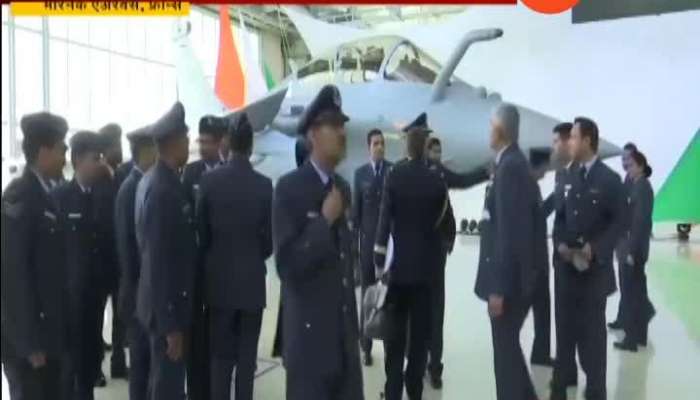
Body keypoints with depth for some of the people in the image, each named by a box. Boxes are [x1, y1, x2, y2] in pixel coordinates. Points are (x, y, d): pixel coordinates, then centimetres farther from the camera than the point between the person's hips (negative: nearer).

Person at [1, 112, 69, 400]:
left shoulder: (44, 194, 9)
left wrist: (51, 330, 10)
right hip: (28, 334, -8)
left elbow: (50, 264, 10)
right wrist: (29, 339, -18)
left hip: (47, 328, 8)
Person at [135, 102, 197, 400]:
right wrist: (171, 324, -20)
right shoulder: (163, 190, -22)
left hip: (166, 303, 9)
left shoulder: (154, 181, 7)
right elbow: (159, 262, -24)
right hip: (166, 307, -9)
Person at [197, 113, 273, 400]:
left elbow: (201, 230, -1)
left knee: (220, 353, 11)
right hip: (252, 279, -1)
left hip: (218, 279, 1)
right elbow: (269, 238, -3)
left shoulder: (209, 180, -7)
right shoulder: (264, 184, -9)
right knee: (246, 355, 8)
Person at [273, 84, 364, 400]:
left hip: (344, 332, 6)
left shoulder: (343, 187, 11)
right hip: (309, 332, -6)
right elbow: (286, 264, -18)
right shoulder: (290, 188, -11)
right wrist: (324, 220, -18)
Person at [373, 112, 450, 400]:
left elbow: (385, 219, -9)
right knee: (420, 331, 9)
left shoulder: (394, 175, -8)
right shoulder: (437, 181, -3)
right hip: (426, 264, 1)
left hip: (399, 262, -1)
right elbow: (441, 221, 4)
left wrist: (379, 261, -4)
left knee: (395, 331, 7)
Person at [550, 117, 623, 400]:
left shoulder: (610, 179, -5)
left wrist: (595, 249, -19)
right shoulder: (569, 177, 10)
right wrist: (560, 244, -5)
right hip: (568, 267, 4)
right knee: (567, 327, 9)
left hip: (595, 269, -4)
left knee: (593, 330, 6)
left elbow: (618, 223, -7)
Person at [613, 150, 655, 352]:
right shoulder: (639, 186, 11)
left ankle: (632, 339, 7)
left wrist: (631, 251, -19)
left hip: (635, 248, -9)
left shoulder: (642, 187, -15)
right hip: (633, 247, 9)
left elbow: (640, 221, -19)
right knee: (637, 290, 15)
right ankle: (639, 334, 26)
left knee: (632, 292, -1)